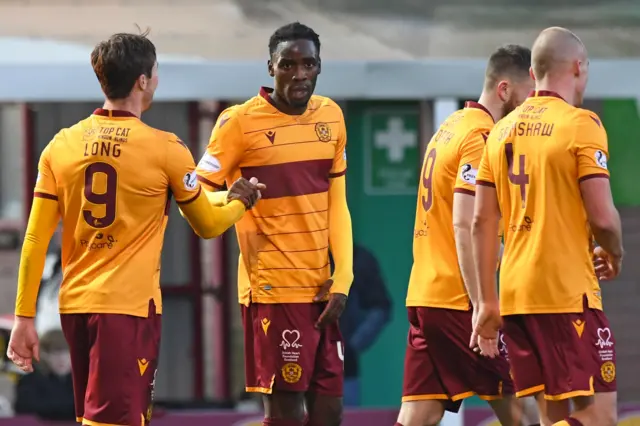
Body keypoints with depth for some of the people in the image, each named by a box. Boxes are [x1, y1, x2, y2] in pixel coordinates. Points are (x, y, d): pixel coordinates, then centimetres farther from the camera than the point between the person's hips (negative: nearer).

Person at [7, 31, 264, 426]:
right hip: (129, 306, -5)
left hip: (75, 305, 5)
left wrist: (25, 318, 7)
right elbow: (208, 226, 7)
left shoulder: (62, 145, 3)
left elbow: (35, 241, 2)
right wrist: (240, 202, 29)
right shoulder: (165, 149, -7)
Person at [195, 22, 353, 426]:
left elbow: (337, 205, 13)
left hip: (321, 287, 6)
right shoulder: (241, 121, -9)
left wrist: (342, 280, 4)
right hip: (273, 288, -6)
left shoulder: (332, 116, 8)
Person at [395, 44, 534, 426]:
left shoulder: (450, 129, 17)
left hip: (424, 294, 9)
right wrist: (481, 305, -21)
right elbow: (465, 226, -19)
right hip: (459, 299, -9)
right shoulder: (481, 137, -11)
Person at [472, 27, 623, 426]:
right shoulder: (581, 124, -7)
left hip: (517, 295, 7)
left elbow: (482, 222, 11)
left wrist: (489, 303, 14)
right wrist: (615, 253, 9)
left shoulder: (503, 130, 12)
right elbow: (602, 216, -13)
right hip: (569, 292, -7)